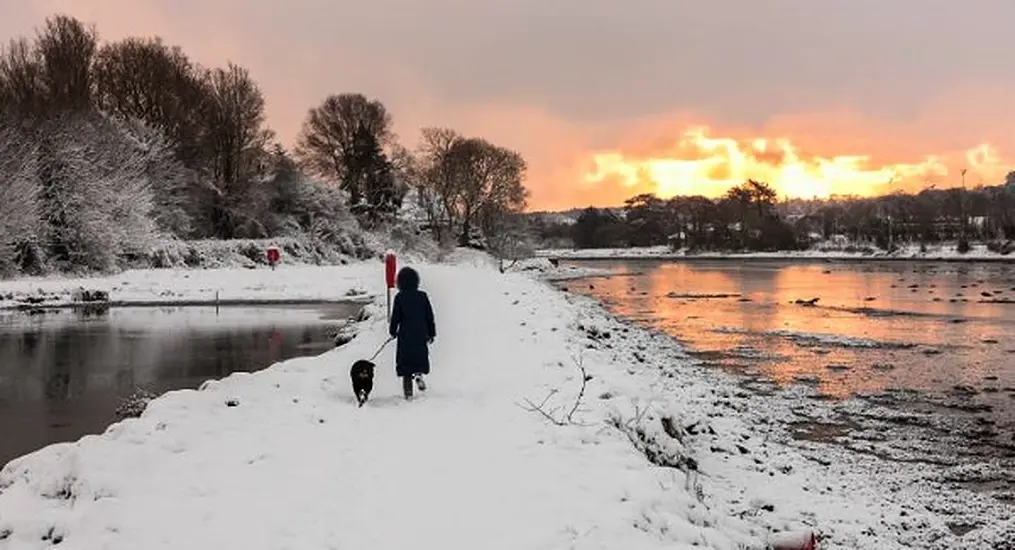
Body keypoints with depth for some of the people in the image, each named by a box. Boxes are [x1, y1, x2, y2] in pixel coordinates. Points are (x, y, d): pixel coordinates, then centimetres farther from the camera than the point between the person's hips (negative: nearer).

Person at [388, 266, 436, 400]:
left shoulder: (399, 297, -7)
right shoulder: (423, 296, -1)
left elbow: (395, 317, -4)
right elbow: (430, 316, 3)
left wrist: (393, 331, 13)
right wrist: (431, 333, 13)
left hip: (405, 335, -1)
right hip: (421, 334, 2)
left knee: (405, 363, 6)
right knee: (420, 357, 21)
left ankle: (408, 391, 4)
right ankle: (418, 373, -9)